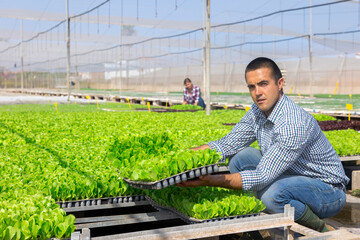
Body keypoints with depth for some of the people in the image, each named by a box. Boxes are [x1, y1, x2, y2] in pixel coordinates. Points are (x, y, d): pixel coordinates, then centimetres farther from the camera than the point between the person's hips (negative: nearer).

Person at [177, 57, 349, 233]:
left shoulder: (295, 124, -31)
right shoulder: (258, 111, -4)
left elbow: (262, 177, -33)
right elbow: (226, 145, 0)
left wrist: (208, 181, -36)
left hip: (329, 191, -8)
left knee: (273, 195, -36)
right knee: (241, 158, -7)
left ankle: (322, 231, -7)